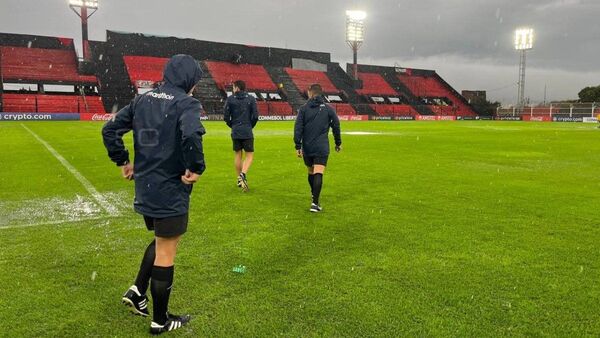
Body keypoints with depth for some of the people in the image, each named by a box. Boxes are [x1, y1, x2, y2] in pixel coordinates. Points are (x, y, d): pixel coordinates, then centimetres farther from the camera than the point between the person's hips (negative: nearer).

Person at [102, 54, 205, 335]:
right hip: (171, 191, -7)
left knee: (161, 241, 29)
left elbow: (110, 129, 9)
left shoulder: (143, 99, 7)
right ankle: (160, 320, 22)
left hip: (144, 188, 7)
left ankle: (137, 291, 22)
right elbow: (191, 136, -35)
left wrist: (122, 161, 16)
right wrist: (196, 168, -21)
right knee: (166, 253, 7)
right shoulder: (186, 103, -14)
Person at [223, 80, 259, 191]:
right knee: (249, 155, 3)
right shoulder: (251, 99, 0)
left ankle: (239, 179, 20)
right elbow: (255, 116, -4)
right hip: (247, 132, -2)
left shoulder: (230, 99, 1)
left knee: (238, 155, 14)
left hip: (235, 132, 2)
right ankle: (243, 174, -21)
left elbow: (226, 116, -1)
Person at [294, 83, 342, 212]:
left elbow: (298, 128, -4)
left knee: (311, 172, 20)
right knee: (318, 174, -8)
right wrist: (338, 143, 20)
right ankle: (315, 202, -18)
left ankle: (314, 196, 35)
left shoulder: (303, 109, 2)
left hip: (307, 147, 2)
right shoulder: (328, 109, 4)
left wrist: (298, 146, -2)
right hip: (322, 148, -1)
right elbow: (336, 126, 8)